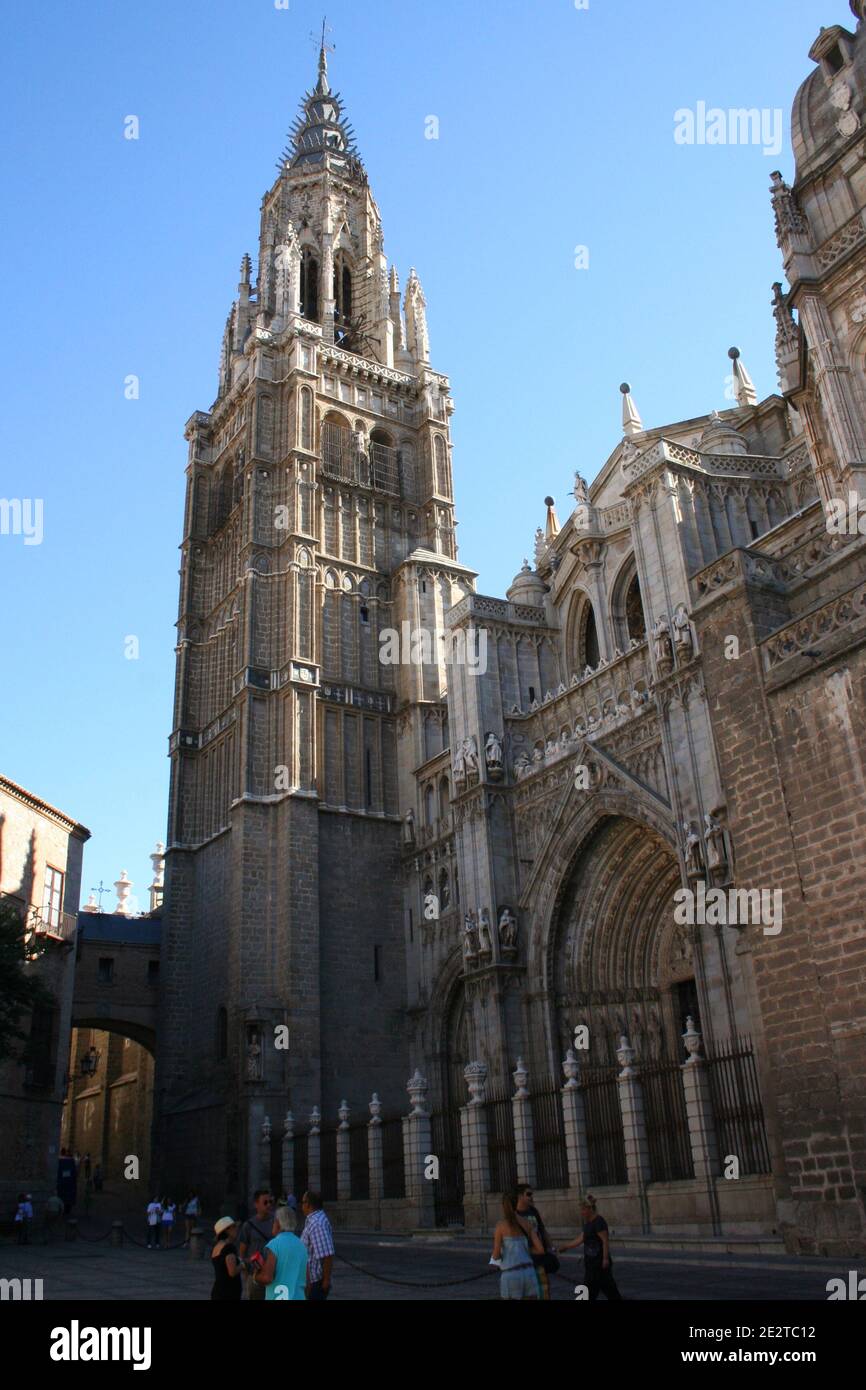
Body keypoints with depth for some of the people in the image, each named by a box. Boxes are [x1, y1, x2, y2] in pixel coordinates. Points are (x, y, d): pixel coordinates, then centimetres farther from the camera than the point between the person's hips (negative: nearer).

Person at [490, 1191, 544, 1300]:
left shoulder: (500, 1225, -4)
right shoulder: (527, 1224, 10)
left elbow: (496, 1256, -7)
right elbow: (541, 1250, 9)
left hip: (511, 1276, -4)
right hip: (529, 1273, 4)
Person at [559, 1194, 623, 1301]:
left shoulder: (598, 1222, -15)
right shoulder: (588, 1224, 14)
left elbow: (605, 1241, -21)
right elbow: (580, 1239, 16)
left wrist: (605, 1259, -24)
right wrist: (565, 1247, 16)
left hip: (599, 1263, -10)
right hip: (592, 1263, 10)